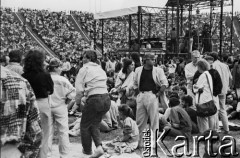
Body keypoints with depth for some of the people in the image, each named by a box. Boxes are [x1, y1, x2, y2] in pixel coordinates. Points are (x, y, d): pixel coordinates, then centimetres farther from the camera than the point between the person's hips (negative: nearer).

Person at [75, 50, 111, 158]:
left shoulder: (85, 69, -3)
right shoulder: (100, 69, 17)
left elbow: (79, 89, -7)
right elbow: (103, 84, 13)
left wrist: (78, 102, 8)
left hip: (94, 99, -7)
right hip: (106, 99, 7)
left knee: (85, 125, 14)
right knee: (94, 125, 20)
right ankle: (99, 146, 1)